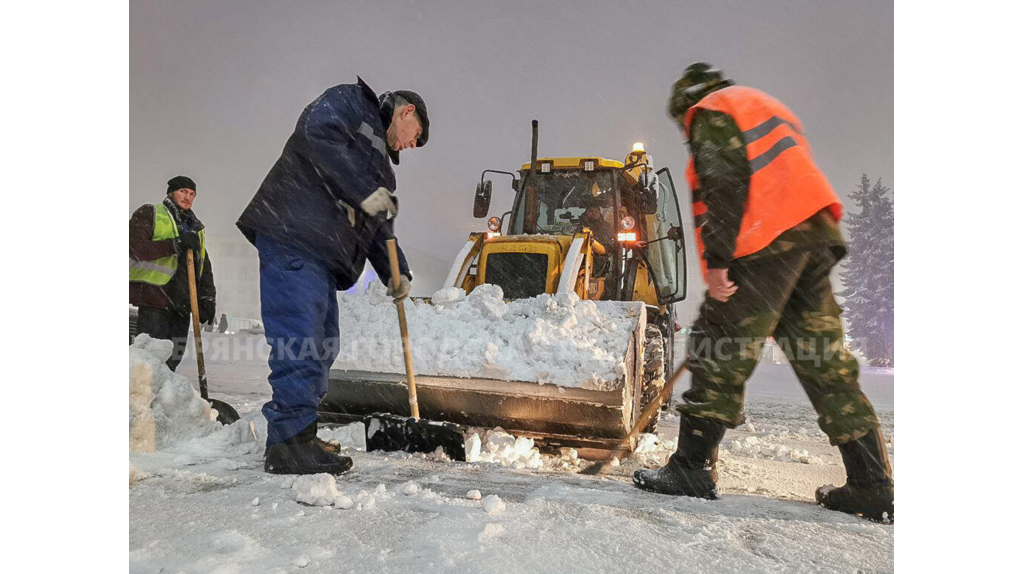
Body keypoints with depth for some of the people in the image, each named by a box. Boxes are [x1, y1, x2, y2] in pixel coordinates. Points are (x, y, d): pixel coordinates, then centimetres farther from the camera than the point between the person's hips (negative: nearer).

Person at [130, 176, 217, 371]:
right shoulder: (149, 214, 5)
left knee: (172, 361, 6)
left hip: (181, 304, 6)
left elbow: (204, 266, 25)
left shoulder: (196, 227, 24)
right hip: (154, 303, -6)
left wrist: (208, 297, 13)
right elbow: (135, 248, -11)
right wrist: (174, 244, -18)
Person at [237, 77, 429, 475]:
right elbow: (318, 132, -15)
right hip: (291, 236, -10)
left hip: (323, 254, 10)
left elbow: (379, 227, 28)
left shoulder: (379, 164, 31)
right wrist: (364, 192, -18)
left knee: (322, 347, 7)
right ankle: (288, 444, -11)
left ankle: (299, 439, 13)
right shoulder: (351, 101, 7)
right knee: (301, 340, -14)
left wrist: (396, 273, 16)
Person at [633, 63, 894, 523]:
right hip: (816, 231, 9)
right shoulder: (765, 107, 34)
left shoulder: (712, 111, 6)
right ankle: (873, 489, 10)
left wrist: (715, 261, -16)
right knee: (826, 364, 8)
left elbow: (721, 186, -11)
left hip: (767, 241, -9)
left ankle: (690, 468, 2)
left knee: (719, 357, -3)